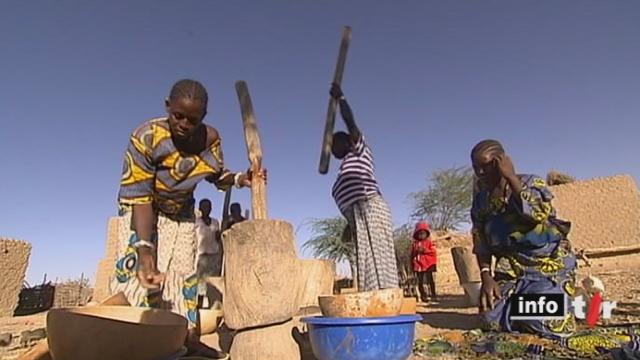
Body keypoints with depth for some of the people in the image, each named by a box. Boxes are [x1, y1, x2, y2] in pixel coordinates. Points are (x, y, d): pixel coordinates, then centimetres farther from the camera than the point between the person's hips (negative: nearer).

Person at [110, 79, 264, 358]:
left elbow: (218, 176, -6)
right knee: (135, 269, -15)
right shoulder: (146, 137, -34)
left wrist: (240, 179, -28)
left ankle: (188, 337, 14)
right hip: (139, 208, -3)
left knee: (183, 271, 5)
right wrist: (144, 248, -42)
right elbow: (139, 197, -34)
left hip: (180, 210, 4)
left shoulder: (210, 138, -22)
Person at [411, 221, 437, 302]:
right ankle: (423, 295, 10)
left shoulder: (429, 242, 4)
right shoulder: (414, 244, 9)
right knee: (420, 281, 3)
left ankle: (433, 294, 14)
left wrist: (424, 250, -16)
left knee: (430, 279, 4)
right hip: (418, 265, 2)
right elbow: (412, 254, 12)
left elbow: (433, 252, -8)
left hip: (428, 264, -2)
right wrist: (416, 252, -6)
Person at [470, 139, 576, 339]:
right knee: (493, 318, -9)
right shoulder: (481, 199, 5)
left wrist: (511, 177, -24)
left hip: (549, 263, -4)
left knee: (542, 322, -20)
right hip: (510, 268, 4)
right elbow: (481, 242, 4)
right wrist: (486, 276, -8)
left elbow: (539, 213, -29)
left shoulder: (530, 182, -6)